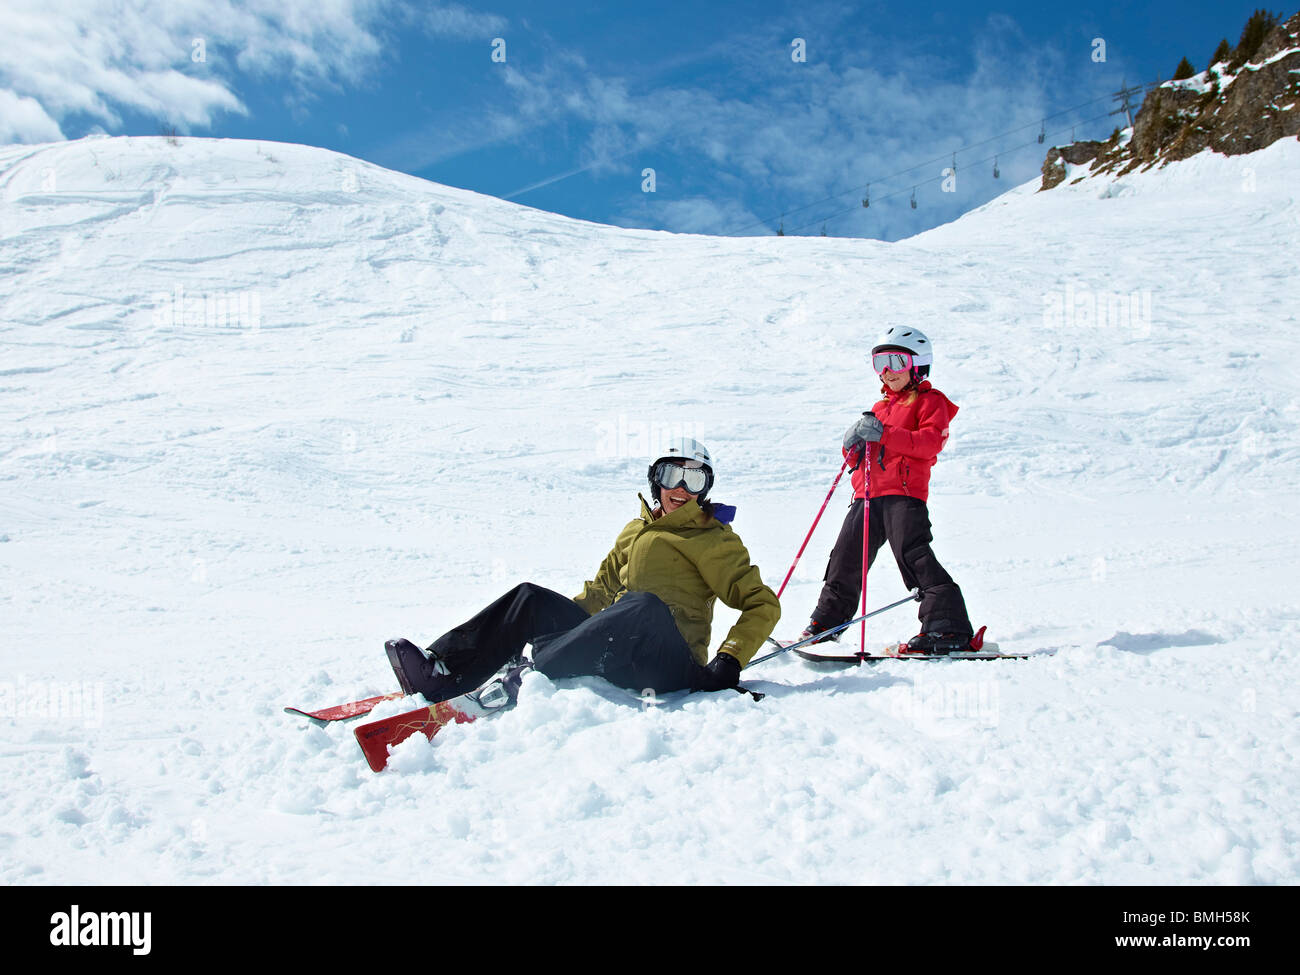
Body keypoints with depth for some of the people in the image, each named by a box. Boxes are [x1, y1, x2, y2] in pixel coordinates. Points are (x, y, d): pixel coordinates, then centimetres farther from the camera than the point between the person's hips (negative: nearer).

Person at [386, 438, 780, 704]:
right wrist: (556, 616, 14)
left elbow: (763, 604, 0)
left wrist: (729, 660, -15)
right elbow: (602, 588, 28)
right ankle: (441, 670, -21)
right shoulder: (636, 530, 22)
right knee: (532, 599, -7)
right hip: (615, 653, 6)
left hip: (672, 662, -6)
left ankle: (529, 676, -47)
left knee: (645, 605, -37)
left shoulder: (716, 541, 6)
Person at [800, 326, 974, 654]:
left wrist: (885, 434, -24)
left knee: (913, 553, -18)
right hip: (868, 494, 7)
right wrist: (854, 444, 0)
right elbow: (858, 455, 25)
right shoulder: (881, 406, 27)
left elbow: (931, 442, -14)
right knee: (847, 556, 9)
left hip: (905, 493, -7)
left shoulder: (930, 401, 5)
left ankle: (948, 628, -17)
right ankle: (827, 621, 23)